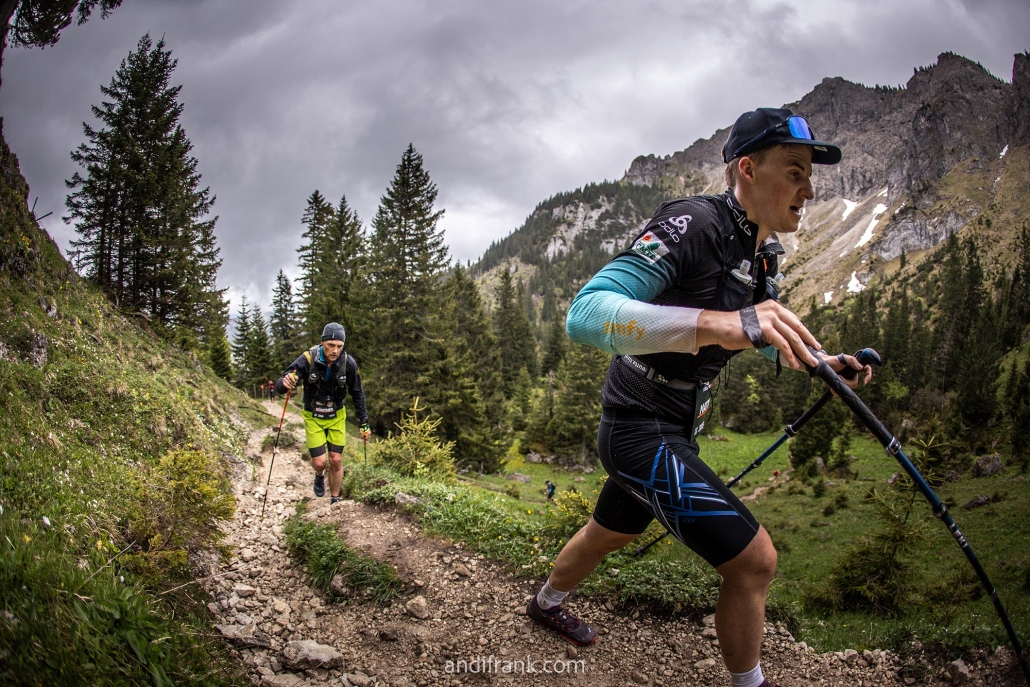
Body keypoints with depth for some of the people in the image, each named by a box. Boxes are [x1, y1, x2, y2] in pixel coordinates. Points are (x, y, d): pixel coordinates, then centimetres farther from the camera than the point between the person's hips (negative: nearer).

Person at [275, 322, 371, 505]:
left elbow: (357, 394, -5)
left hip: (337, 417, 1)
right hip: (313, 418, -1)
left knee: (336, 460, 0)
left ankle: (335, 501, 19)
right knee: (319, 462, -5)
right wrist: (285, 383, -51)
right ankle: (319, 476, 31)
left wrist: (364, 423, -3)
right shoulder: (308, 359, -26)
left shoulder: (348, 363, -20)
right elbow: (280, 385, -27)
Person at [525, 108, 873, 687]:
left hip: (676, 431, 10)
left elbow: (764, 338, 25)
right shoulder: (694, 224, -24)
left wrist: (820, 361, 7)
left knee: (611, 533, 29)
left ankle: (547, 603, 56)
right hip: (642, 429, -10)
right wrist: (717, 324, -49)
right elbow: (586, 313, -38)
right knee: (753, 558, -13)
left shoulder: (763, 253, 6)